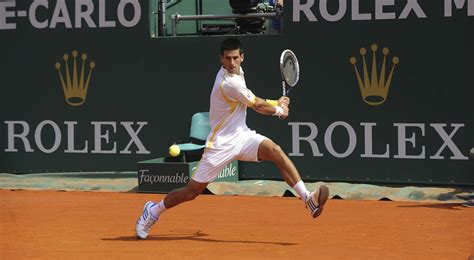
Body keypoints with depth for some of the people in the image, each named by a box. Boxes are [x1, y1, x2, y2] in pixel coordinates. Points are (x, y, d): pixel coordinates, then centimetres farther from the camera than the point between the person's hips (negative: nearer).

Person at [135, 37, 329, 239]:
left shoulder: (237, 71, 3)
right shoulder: (230, 83, -24)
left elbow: (251, 101, 19)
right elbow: (258, 106, -11)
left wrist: (276, 103, 9)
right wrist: (279, 110, 7)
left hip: (242, 136, 7)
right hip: (222, 144, -7)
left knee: (275, 151, -19)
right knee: (193, 190, 1)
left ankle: (308, 199, -25)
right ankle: (153, 211, 25)